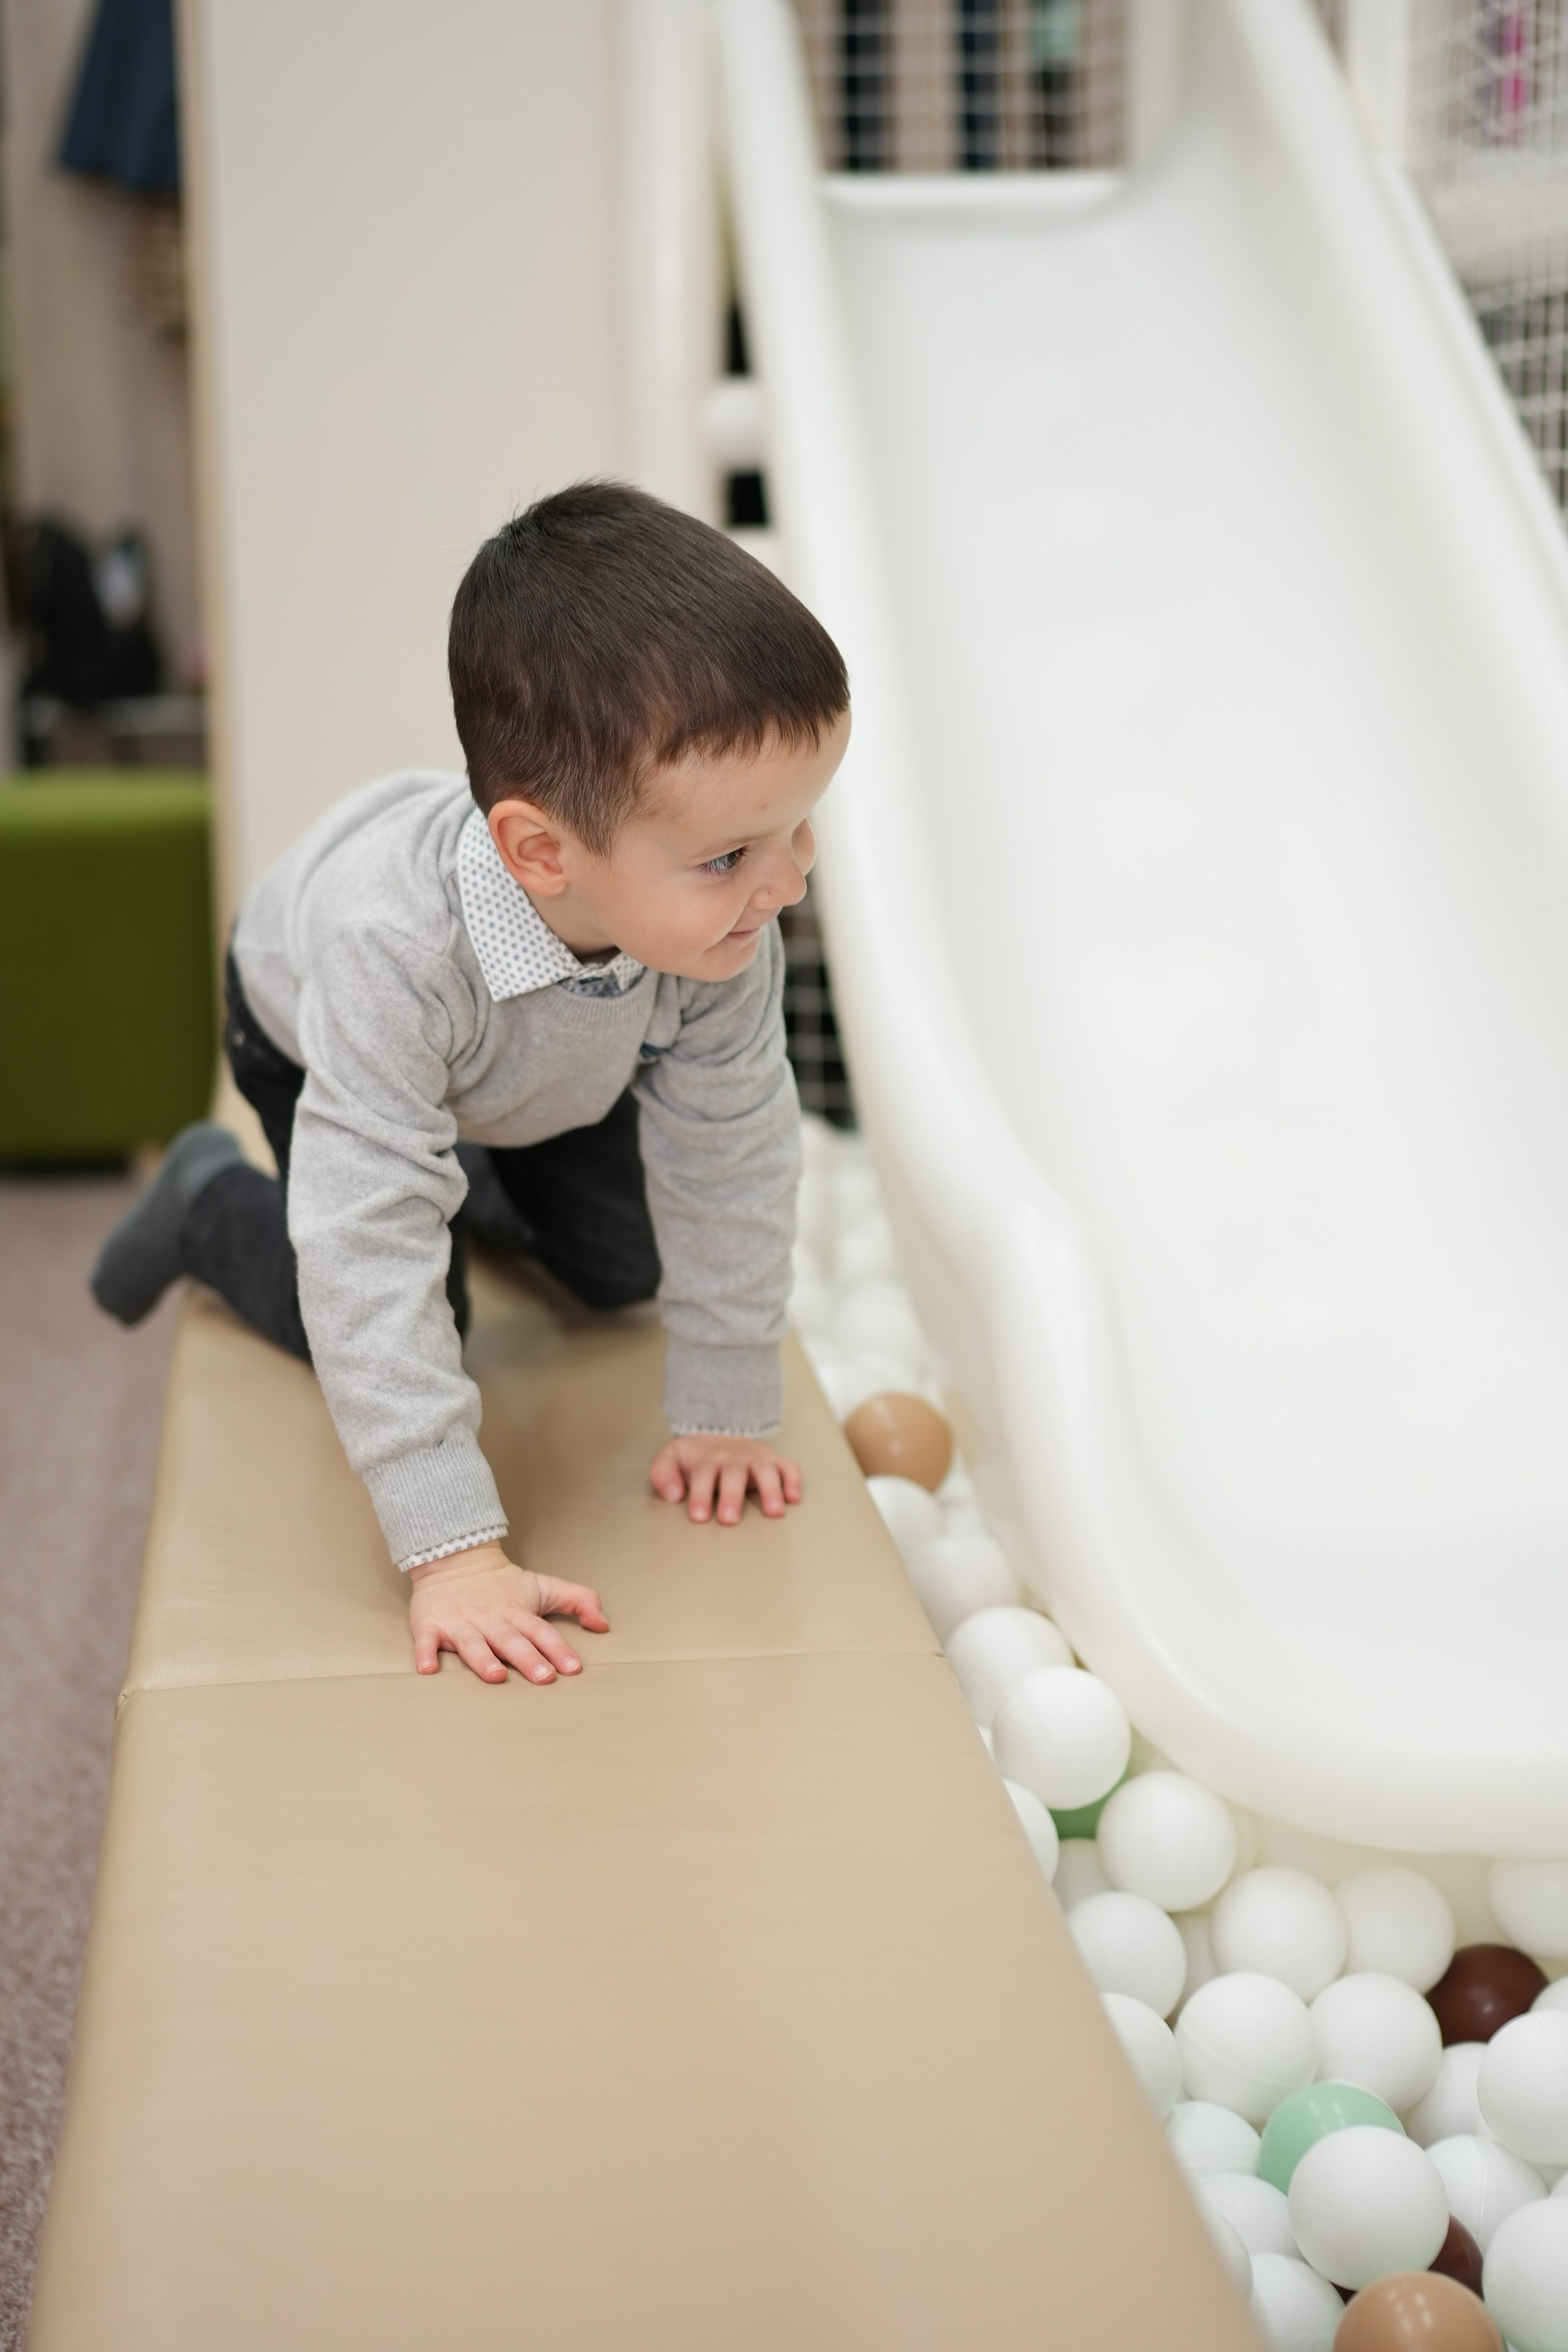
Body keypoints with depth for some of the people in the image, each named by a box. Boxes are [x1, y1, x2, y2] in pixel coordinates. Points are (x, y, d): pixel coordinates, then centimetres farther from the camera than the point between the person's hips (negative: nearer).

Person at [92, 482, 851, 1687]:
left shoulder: (723, 923, -39)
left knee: (621, 1271, 12)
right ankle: (211, 1202, 24)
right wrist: (453, 1552, -52)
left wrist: (725, 1414, -19)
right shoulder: (395, 946, -51)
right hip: (313, 1030, -4)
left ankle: (494, 1170, 41)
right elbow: (372, 1250, -51)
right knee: (386, 1320, -3)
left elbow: (732, 1158, -26)